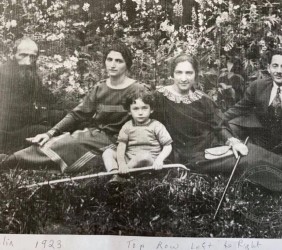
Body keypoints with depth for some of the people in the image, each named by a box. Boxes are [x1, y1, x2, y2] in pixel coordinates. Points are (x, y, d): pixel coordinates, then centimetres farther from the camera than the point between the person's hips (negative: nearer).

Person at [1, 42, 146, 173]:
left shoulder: (137, 90, -7)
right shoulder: (99, 88, 9)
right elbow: (78, 114, 5)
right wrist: (51, 133, -7)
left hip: (111, 140, -5)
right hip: (91, 133, 6)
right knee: (49, 142, -18)